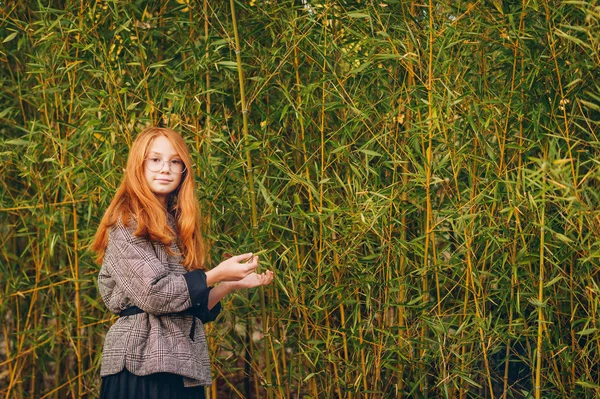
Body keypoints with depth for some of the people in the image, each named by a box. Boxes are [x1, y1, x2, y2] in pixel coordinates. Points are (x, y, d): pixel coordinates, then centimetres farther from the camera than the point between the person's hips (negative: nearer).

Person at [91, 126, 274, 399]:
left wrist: (232, 285, 5)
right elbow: (154, 294, -16)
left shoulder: (177, 227, 17)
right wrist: (216, 275, -10)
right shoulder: (126, 222, -6)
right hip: (142, 364, -7)